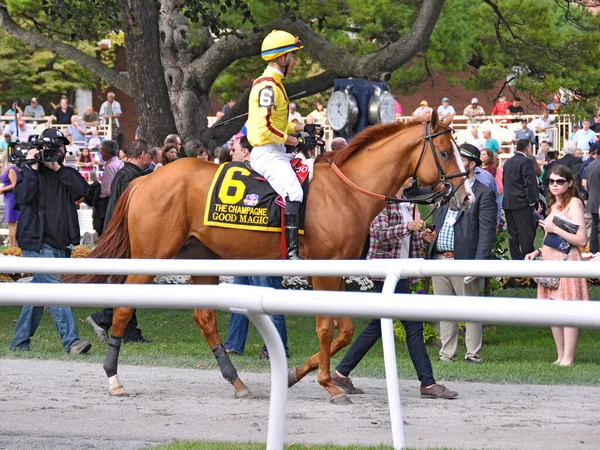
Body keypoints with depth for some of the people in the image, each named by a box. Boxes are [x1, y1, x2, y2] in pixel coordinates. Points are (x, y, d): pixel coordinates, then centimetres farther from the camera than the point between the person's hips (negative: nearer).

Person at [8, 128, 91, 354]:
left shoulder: (67, 174, 13)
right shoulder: (30, 172, 1)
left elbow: (82, 190, -6)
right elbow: (22, 196, -16)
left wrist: (58, 168, -10)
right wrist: (32, 168, -15)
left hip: (60, 245, 6)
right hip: (37, 243, -6)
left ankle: (19, 341, 21)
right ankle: (71, 341, -21)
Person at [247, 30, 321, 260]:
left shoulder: (273, 84, 18)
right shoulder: (268, 86, -15)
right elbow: (266, 128, -23)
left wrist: (304, 128, 15)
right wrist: (297, 141, -18)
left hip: (276, 152, 11)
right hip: (266, 153, -11)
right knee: (293, 192, -28)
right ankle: (291, 252, -36)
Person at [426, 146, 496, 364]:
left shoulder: (484, 194, -3)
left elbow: (487, 232, -9)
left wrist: (479, 263, -16)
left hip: (463, 260, -7)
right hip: (438, 258, 7)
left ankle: (474, 354, 2)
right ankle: (447, 354, 14)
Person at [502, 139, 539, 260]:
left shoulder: (508, 162, 13)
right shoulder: (526, 162, -12)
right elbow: (530, 184, -17)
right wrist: (533, 202, -13)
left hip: (508, 202, 8)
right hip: (522, 203, -8)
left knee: (513, 233, 9)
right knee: (527, 233, -4)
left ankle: (515, 258, 12)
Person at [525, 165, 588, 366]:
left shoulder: (574, 203, -7)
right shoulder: (554, 205, 19)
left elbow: (581, 240, -15)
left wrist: (554, 229, -15)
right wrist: (538, 252, 13)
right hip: (550, 262, 9)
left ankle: (568, 358, -7)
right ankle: (560, 356, 13)